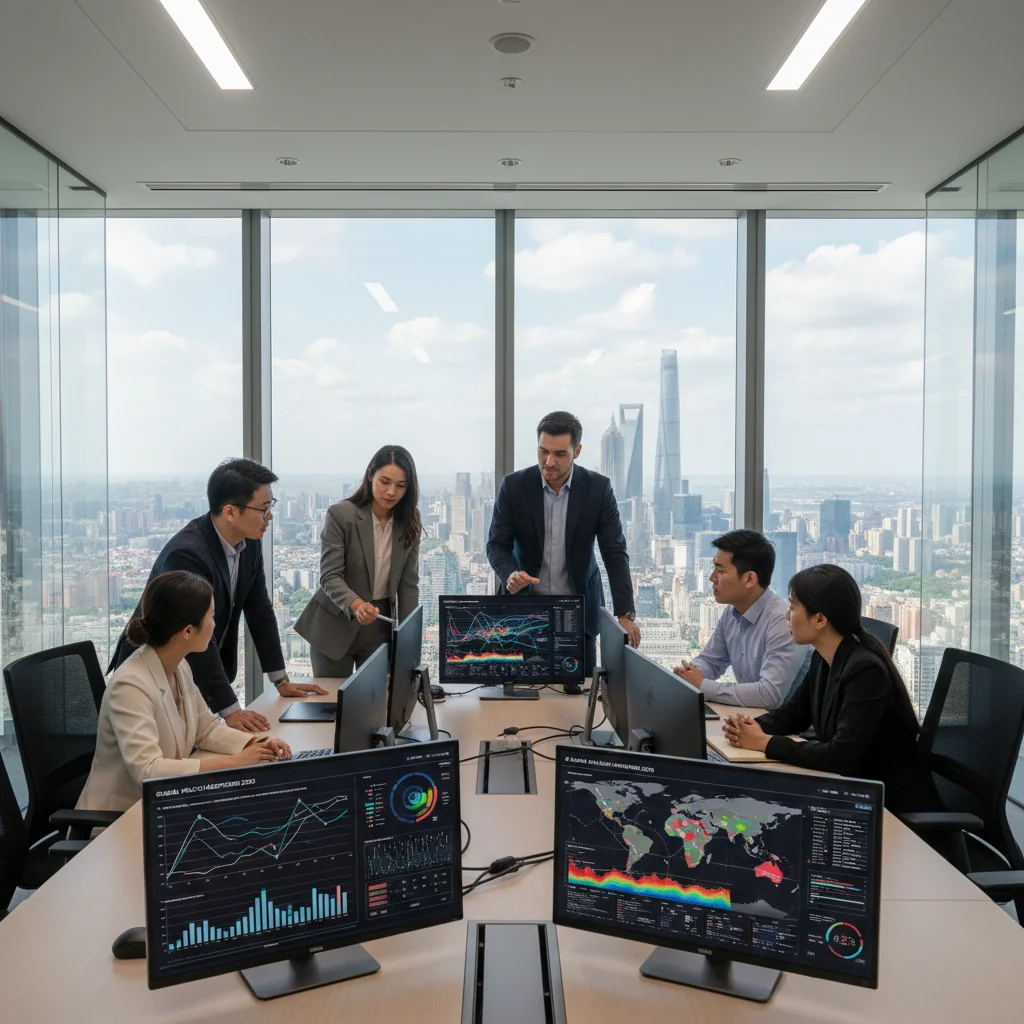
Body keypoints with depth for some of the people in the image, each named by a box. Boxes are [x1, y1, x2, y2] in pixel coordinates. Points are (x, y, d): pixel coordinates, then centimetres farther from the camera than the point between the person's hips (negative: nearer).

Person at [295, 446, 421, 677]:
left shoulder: (408, 524, -2)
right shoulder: (340, 515, -14)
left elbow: (408, 584, -1)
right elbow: (330, 576, -19)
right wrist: (356, 604, -38)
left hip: (380, 628, 3)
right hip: (335, 626, -3)